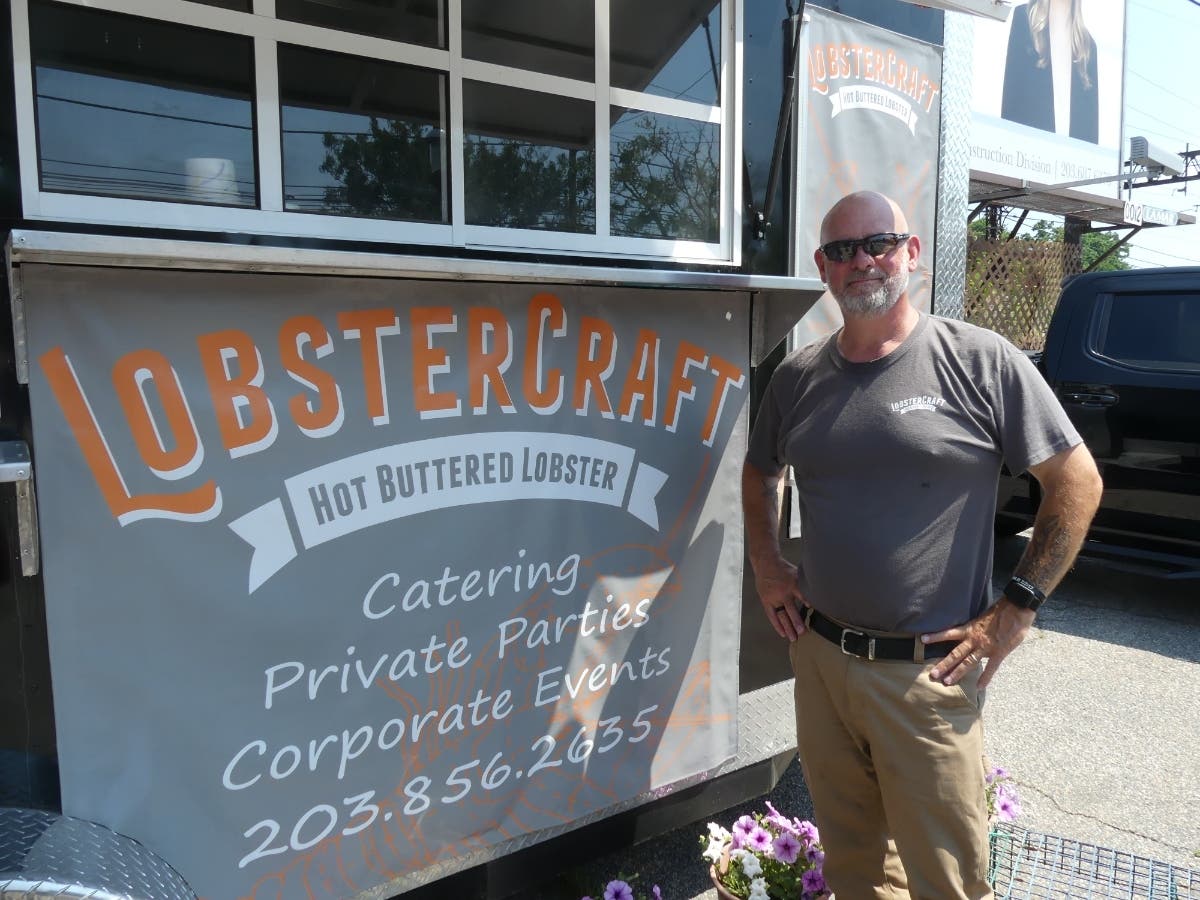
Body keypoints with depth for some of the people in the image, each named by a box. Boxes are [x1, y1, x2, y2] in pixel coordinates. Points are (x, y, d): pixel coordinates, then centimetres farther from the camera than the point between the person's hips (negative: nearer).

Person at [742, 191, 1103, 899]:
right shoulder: (798, 376, 5)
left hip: (928, 673, -4)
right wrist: (766, 566, 10)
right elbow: (760, 472, 21)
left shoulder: (981, 362, -9)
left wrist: (1018, 607, -8)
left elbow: (1078, 480, -4)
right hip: (819, 657, 4)